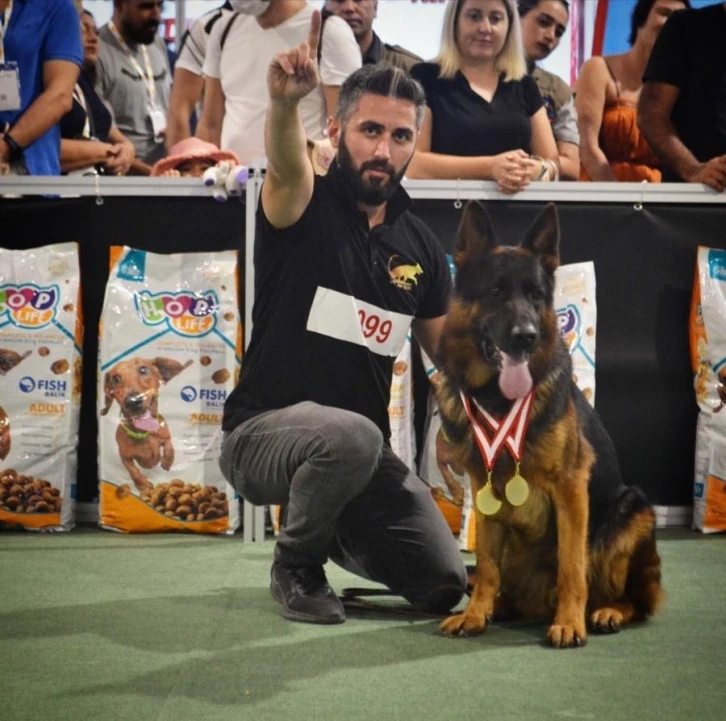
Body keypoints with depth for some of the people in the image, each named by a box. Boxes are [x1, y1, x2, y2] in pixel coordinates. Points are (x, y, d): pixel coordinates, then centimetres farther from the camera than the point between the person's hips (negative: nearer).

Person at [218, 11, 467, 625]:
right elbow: (287, 165, -35)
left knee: (443, 583, -7)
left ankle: (336, 534, 26)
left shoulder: (419, 246, 7)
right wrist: (285, 102, -58)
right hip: (263, 432, -5)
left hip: (361, 447, 6)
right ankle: (296, 564, -8)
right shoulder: (305, 207, -10)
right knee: (352, 434, -39)